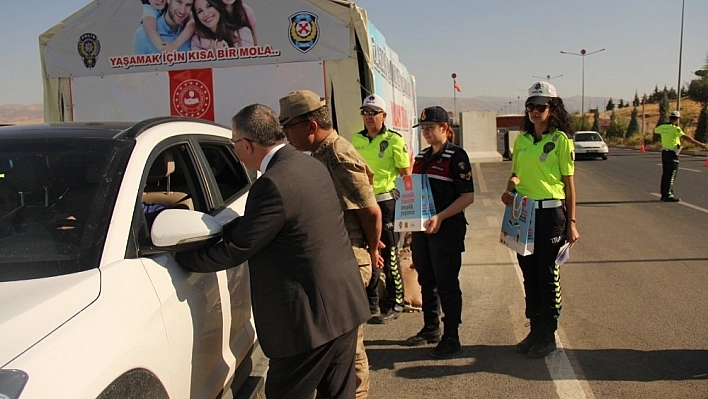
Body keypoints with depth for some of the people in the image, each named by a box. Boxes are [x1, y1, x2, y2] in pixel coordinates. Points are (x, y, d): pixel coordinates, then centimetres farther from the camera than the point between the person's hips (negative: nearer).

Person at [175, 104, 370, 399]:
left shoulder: (272, 184, -22)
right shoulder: (312, 166, 7)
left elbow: (235, 250, -15)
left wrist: (179, 256, -1)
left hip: (309, 317, -9)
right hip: (346, 306, 9)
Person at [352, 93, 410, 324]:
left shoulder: (394, 140, -7)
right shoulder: (356, 140, 8)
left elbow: (406, 173, -4)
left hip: (386, 202, -5)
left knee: (388, 256, 3)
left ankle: (395, 305, 16)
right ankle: (370, 303, 25)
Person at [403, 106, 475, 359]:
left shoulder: (456, 156, -9)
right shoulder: (421, 157, 13)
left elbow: (468, 196, -15)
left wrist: (440, 217, -23)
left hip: (447, 229, -7)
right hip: (421, 228, 7)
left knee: (447, 284, 1)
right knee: (426, 281, 15)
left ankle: (451, 336, 13)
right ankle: (431, 328, 30)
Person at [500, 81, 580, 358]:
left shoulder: (560, 139, -5)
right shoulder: (521, 140, 10)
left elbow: (569, 182, -5)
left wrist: (571, 222, -7)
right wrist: (510, 189, -5)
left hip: (550, 213, -5)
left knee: (547, 276, 3)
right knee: (529, 274, 12)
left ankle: (548, 336, 16)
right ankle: (535, 331, 25)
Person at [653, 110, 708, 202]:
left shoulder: (662, 127, 6)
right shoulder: (675, 128, -16)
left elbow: (655, 130, 30)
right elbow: (685, 137, -28)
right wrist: (699, 144, -30)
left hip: (664, 152, 8)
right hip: (672, 153, -8)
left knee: (665, 174, 12)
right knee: (671, 175, -6)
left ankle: (664, 194, 16)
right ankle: (668, 195, -6)